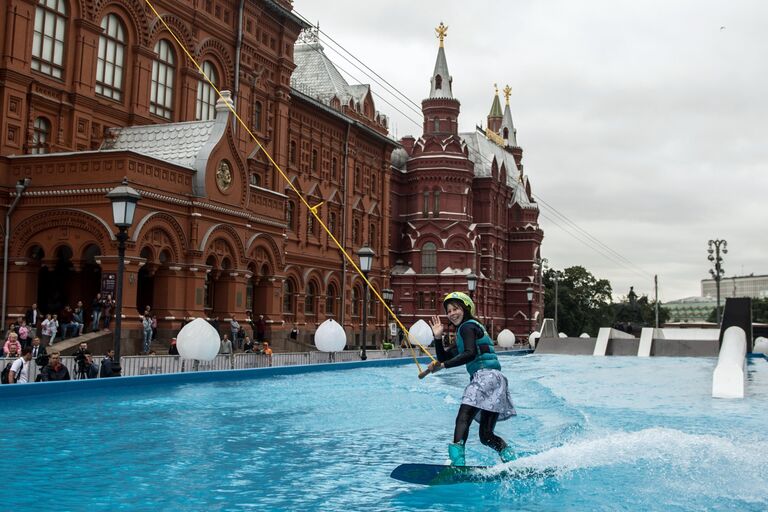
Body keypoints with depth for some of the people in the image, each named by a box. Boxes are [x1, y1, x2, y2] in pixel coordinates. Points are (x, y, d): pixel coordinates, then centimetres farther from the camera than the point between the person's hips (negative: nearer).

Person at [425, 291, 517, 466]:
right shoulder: (462, 334, 29)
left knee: (462, 419, -24)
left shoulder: (468, 326, -1)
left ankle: (457, 463, -38)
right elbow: (444, 359, 25)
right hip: (495, 380, 10)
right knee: (486, 435, 10)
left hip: (486, 376, -10)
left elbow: (470, 353, -18)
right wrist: (438, 338, 12)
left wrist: (442, 365, -19)